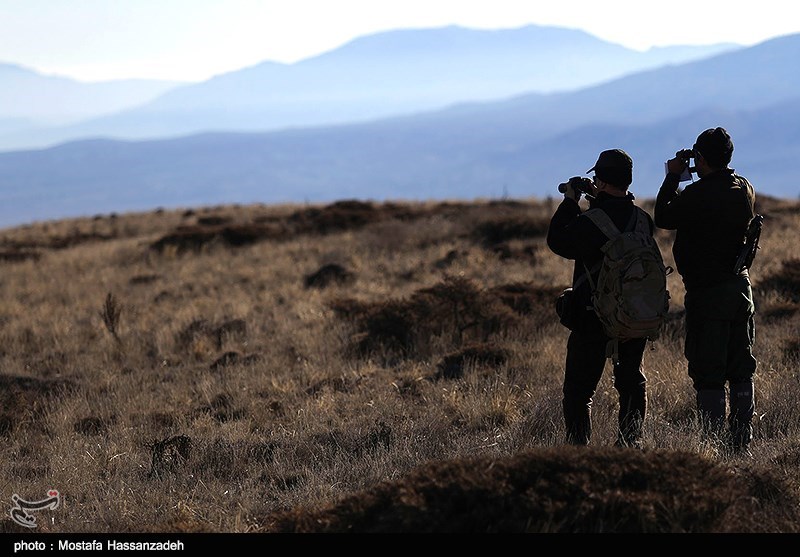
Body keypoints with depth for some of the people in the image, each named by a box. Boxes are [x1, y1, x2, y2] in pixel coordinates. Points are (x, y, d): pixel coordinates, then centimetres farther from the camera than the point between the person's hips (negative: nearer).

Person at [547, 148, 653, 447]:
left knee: (578, 389, 2)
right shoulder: (643, 219, 0)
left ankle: (579, 447, -3)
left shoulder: (592, 221, -19)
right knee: (632, 383, 18)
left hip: (594, 316, -6)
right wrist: (600, 202, 13)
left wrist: (569, 203, 2)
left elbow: (558, 241, -5)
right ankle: (631, 445, 19)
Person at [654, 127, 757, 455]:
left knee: (708, 376, -2)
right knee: (741, 372, 13)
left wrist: (672, 178, 6)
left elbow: (663, 219, -4)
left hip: (707, 293, -7)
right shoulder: (745, 189, 4)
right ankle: (741, 444, 17)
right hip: (741, 287, 7)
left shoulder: (697, 194, -19)